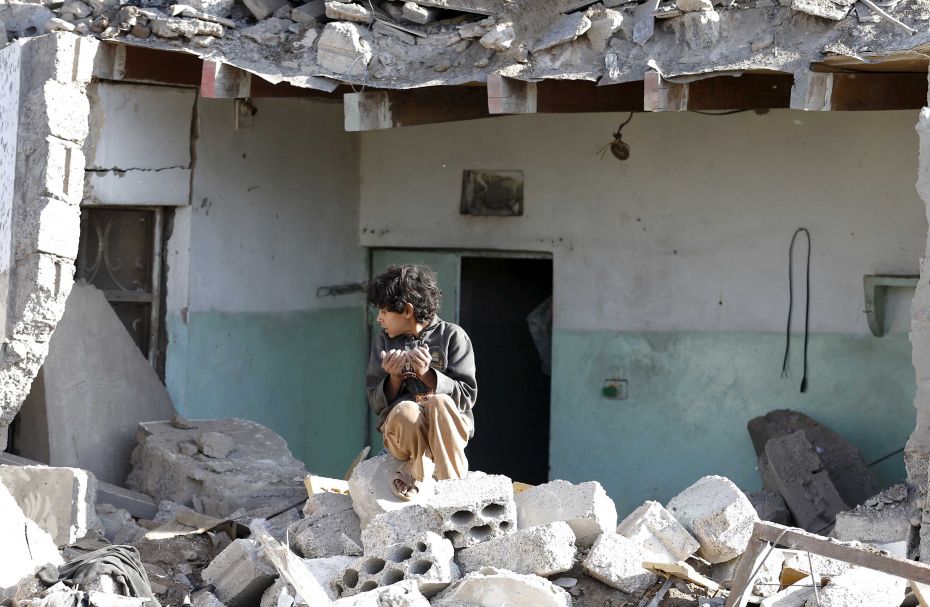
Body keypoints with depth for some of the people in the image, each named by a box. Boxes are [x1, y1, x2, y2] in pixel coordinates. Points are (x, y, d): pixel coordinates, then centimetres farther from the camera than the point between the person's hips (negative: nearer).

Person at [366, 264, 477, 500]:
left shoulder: (453, 336, 3)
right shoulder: (384, 341, 12)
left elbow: (467, 396, -2)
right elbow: (376, 403, 10)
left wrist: (427, 374, -16)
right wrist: (394, 378, -11)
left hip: (446, 427, -1)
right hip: (400, 428, 2)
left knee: (440, 403, -38)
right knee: (405, 411, -36)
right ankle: (423, 467, -14)